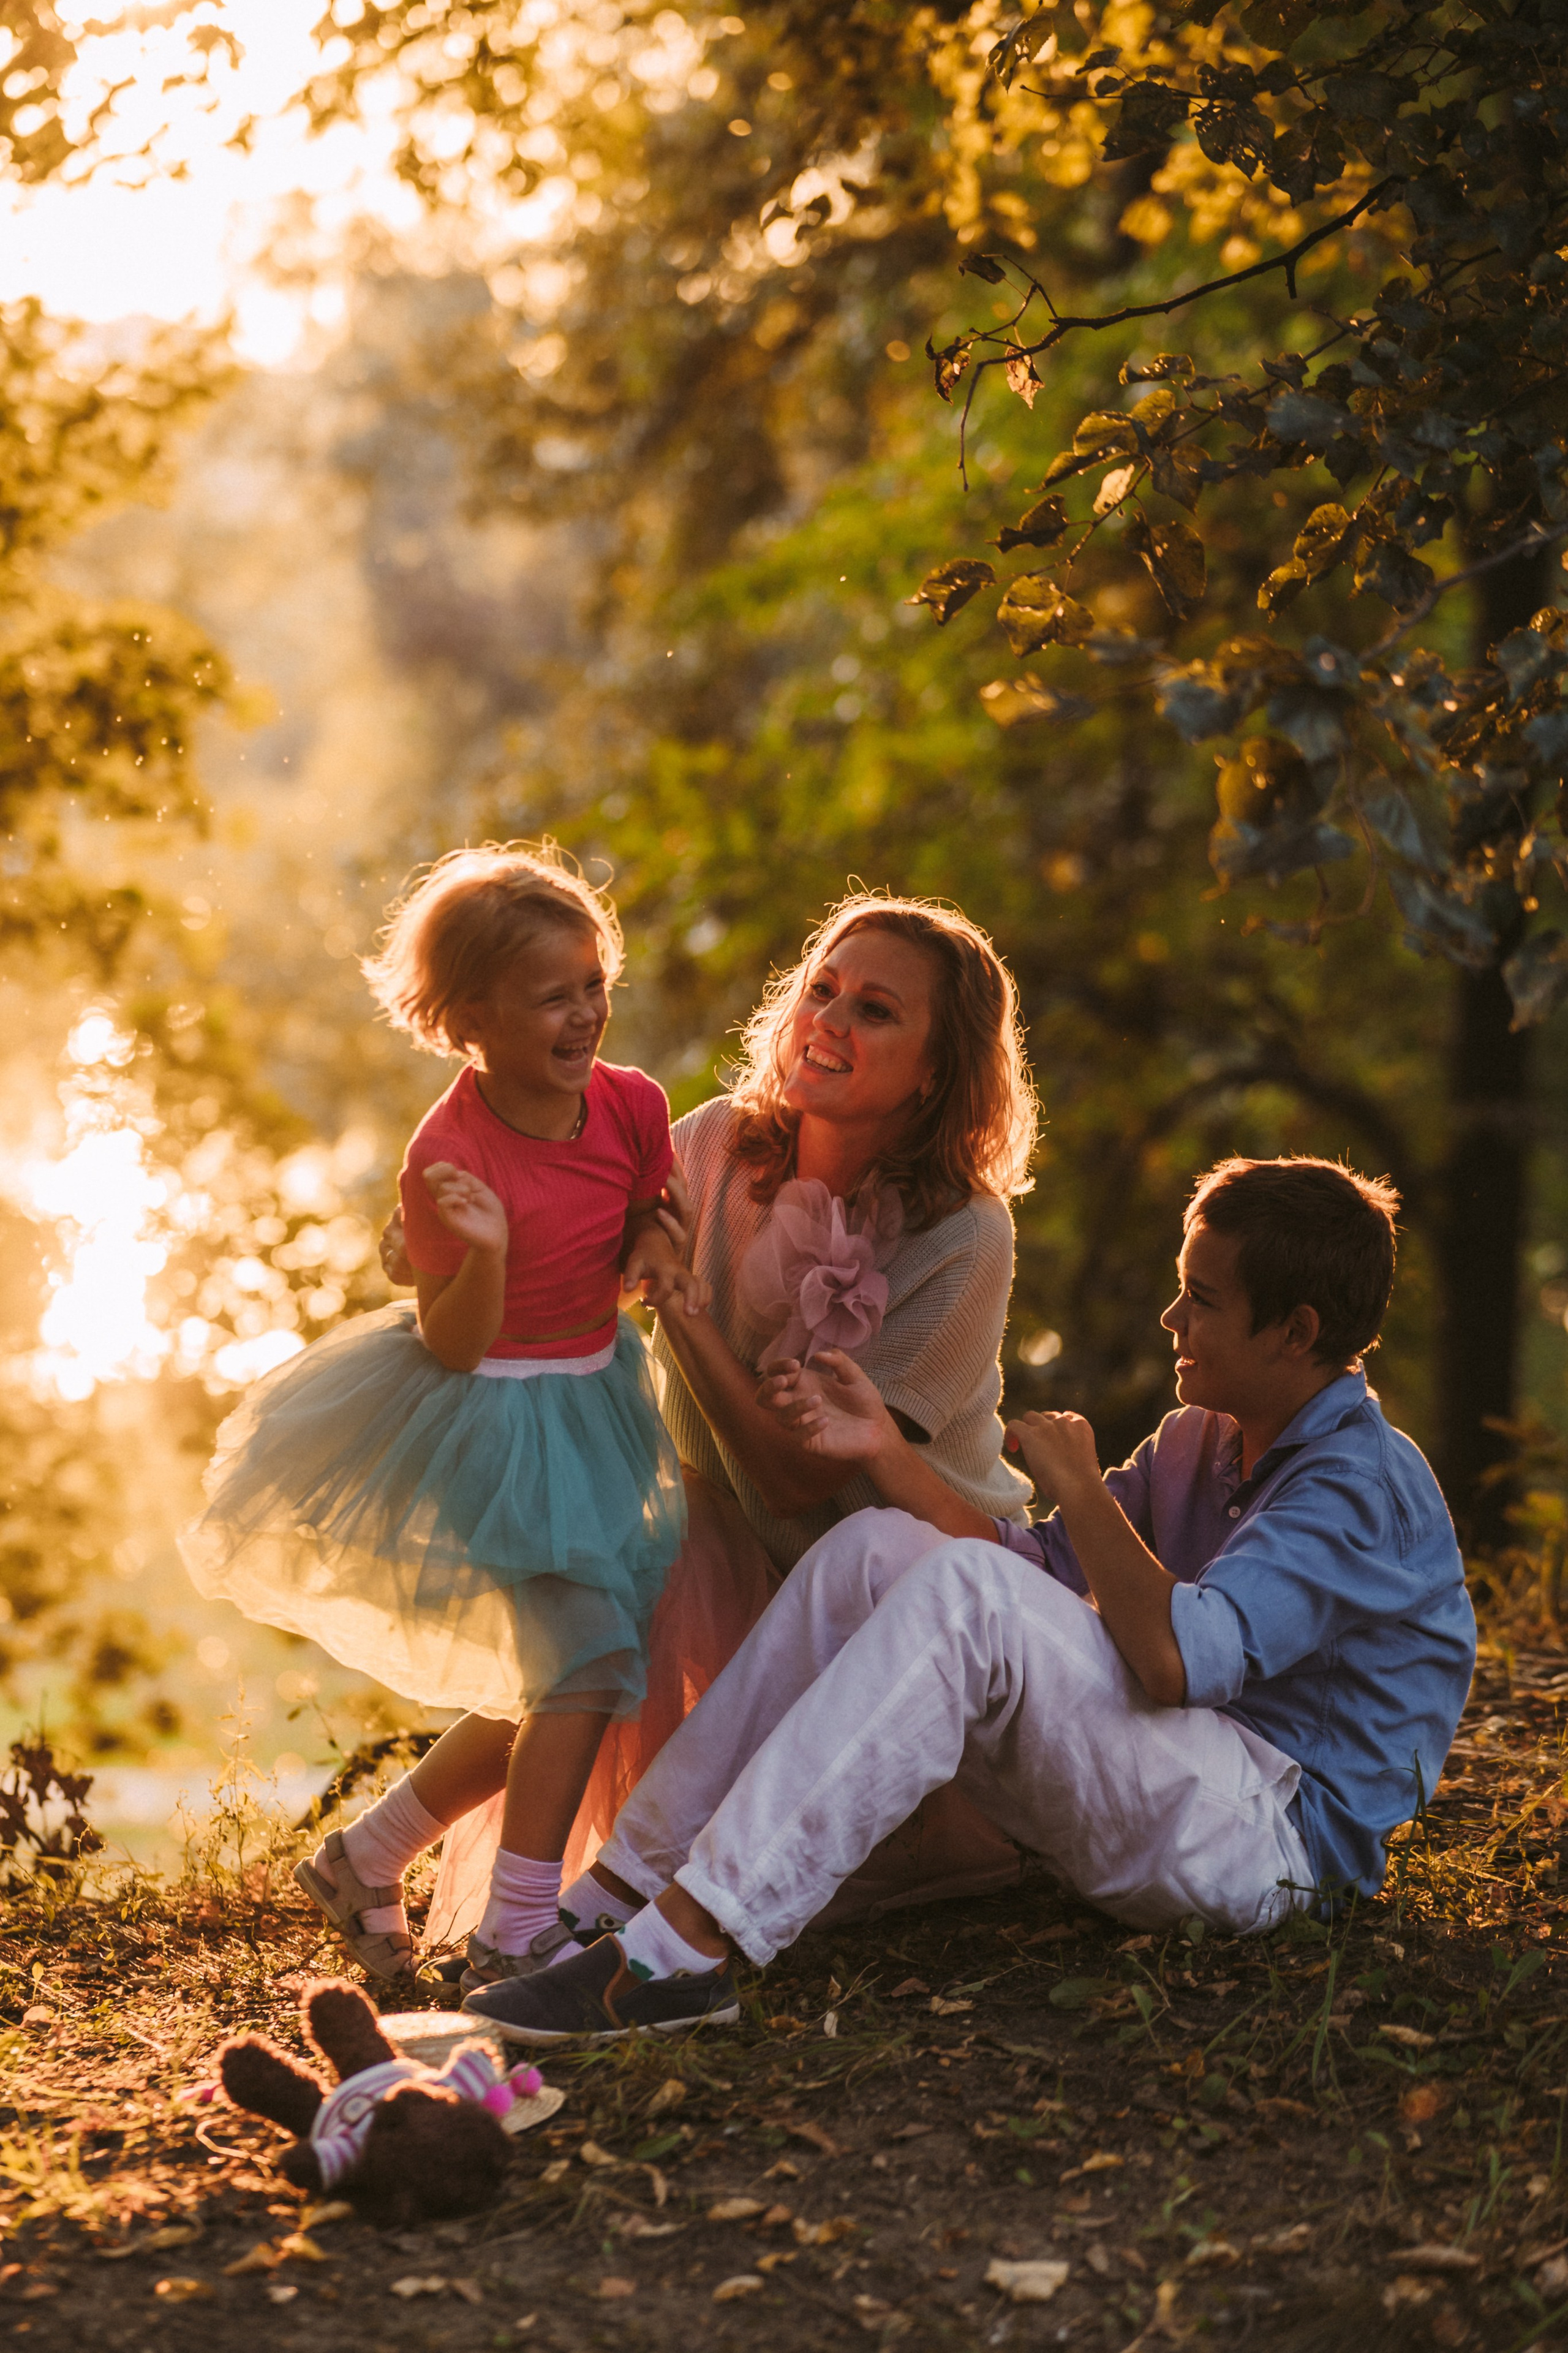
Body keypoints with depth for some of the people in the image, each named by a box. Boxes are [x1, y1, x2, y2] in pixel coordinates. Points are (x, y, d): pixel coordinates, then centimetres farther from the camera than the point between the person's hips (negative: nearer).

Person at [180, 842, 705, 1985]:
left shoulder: (630, 1104, -9)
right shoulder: (448, 1159, -25)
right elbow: (453, 1348, -19)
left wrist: (654, 1254, -13)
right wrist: (485, 1253, -38)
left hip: (597, 1402, 7)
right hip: (494, 1423, -7)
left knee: (556, 1690, 11)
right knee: (589, 1655, -17)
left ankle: (365, 1856, 27)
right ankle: (516, 1931, -6)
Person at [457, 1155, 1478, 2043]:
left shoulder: (1361, 1482, -15)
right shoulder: (1202, 1443, 15)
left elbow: (1177, 1659, -28)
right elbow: (1041, 1568, 16)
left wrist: (1080, 1488, -15)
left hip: (1272, 1826, -9)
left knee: (966, 1592, -29)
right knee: (876, 1550, -3)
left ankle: (688, 1949, -35)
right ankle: (635, 1883, -10)